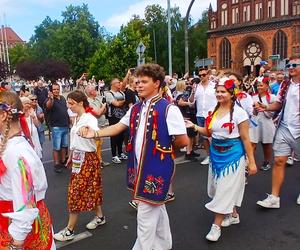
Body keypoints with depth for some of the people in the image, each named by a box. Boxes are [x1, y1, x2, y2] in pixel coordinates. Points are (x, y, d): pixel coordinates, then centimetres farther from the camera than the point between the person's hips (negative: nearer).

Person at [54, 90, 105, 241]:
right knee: (90, 189, 17)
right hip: (78, 157, 8)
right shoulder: (76, 119, 8)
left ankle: (69, 230, 12)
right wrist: (71, 157, 23)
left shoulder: (90, 119, -18)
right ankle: (99, 217, 34)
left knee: (76, 191, -1)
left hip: (87, 158, -8)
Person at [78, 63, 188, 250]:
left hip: (157, 168, -8)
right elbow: (118, 127, 10)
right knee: (156, 208, 24)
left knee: (145, 215, 2)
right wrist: (95, 133, -2)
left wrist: (165, 147, -2)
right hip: (140, 166, 8)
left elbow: (183, 141, -17)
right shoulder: (136, 109, 6)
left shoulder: (168, 109, -18)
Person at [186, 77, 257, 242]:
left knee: (225, 189, -1)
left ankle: (216, 225, 9)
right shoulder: (213, 111, 4)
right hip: (216, 153, 7)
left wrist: (251, 162, -10)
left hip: (232, 154, -7)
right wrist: (194, 126, -4)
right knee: (219, 187, 16)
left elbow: (245, 138, -11)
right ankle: (233, 215, 38)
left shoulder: (238, 112, -13)